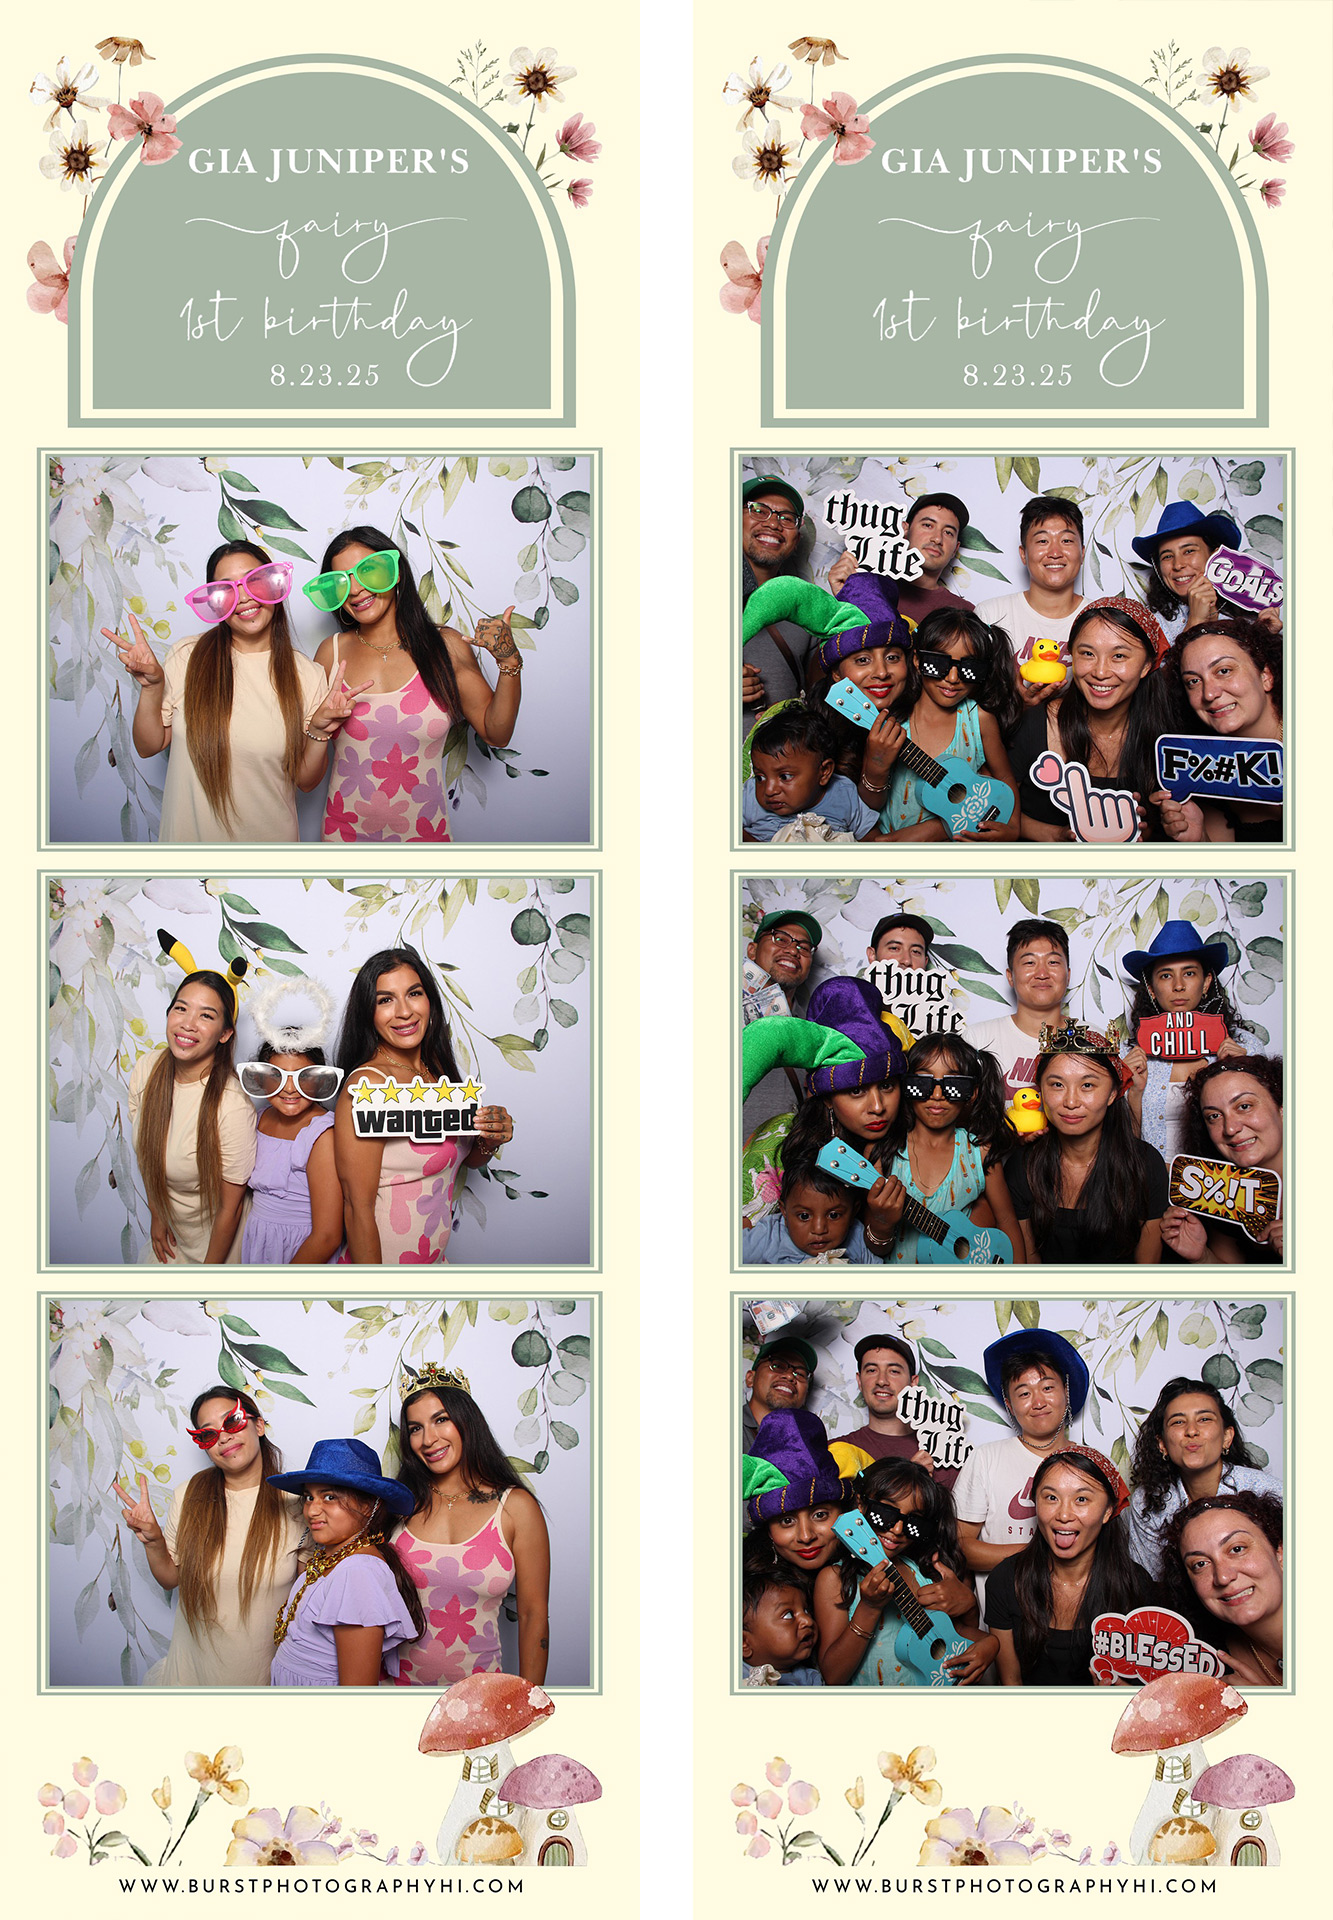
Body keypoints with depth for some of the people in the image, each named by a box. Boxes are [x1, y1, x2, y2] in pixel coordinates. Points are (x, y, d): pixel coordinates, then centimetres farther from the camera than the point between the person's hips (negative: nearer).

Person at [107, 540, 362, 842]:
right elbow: (148, 747, -1)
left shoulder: (306, 676, -8)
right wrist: (152, 689, -16)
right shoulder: (187, 658, -8)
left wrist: (319, 732, -19)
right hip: (189, 834, 0)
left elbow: (305, 781, -2)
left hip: (268, 836, 0)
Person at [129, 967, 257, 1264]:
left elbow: (230, 1208, -21)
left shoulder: (233, 1107, -33)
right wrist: (157, 1215, 7)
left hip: (215, 1238, -5)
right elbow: (146, 1155, 3)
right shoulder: (147, 1068, -14)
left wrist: (210, 1268, -13)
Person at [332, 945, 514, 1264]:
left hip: (436, 1259, 7)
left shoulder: (438, 1067, 0)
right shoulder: (367, 1085, -21)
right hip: (385, 1261, -7)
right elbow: (358, 1208, -22)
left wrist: (490, 1142, -8)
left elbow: (464, 1158, 13)